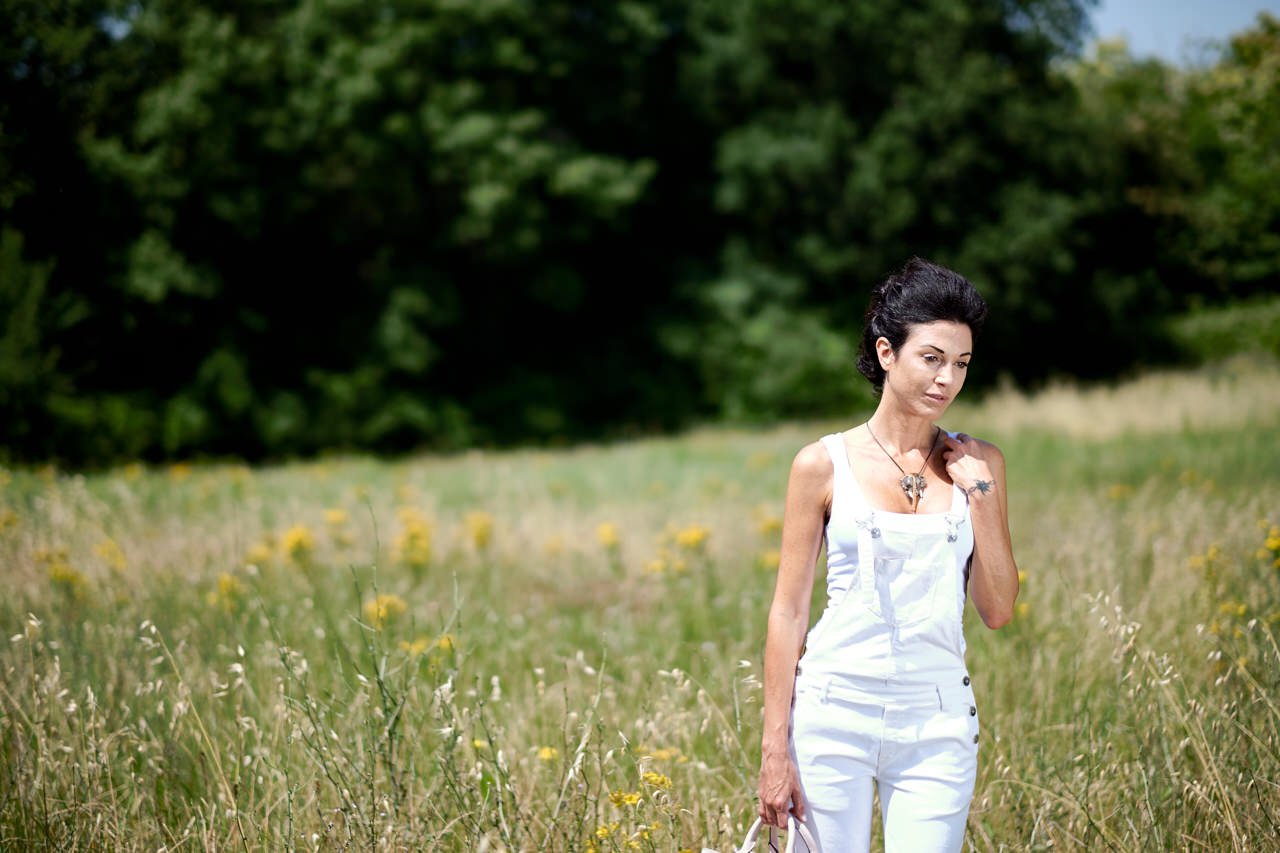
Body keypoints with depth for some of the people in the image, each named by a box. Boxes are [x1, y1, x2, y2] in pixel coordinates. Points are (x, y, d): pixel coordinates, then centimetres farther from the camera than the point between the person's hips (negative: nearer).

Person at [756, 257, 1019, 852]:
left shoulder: (978, 464, 6)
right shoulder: (824, 465, -1)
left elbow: (998, 610, 6)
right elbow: (788, 610, 1)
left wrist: (980, 495, -4)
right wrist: (775, 747, -3)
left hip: (938, 722, 2)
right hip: (835, 712, -2)